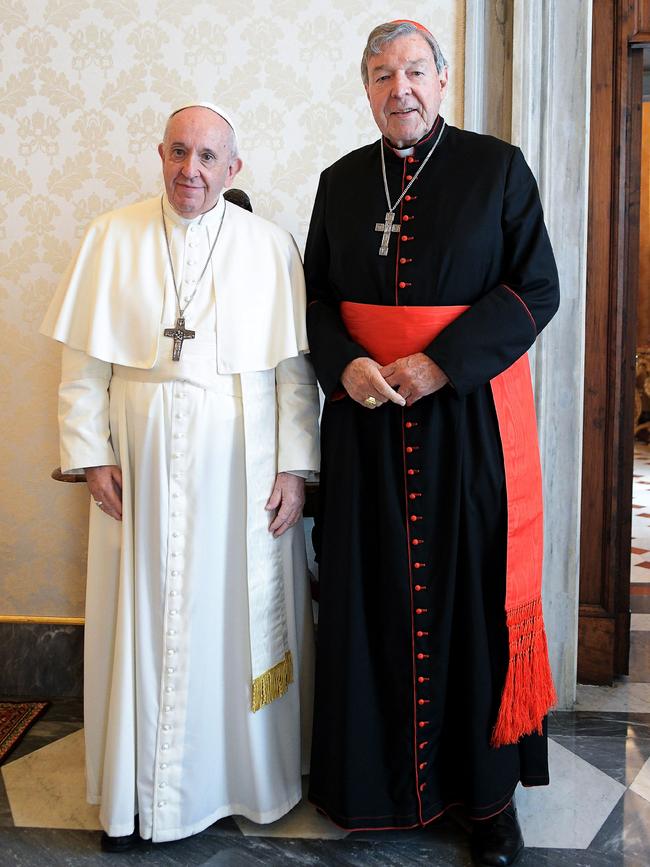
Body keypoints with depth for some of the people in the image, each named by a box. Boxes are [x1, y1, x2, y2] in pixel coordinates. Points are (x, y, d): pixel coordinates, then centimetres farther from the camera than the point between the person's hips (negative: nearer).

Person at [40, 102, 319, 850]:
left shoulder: (270, 246, 2)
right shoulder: (112, 239, 4)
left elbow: (295, 368, 0)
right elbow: (83, 362, 3)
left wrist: (294, 467, -5)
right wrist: (91, 454, -3)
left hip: (240, 466, 0)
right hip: (142, 465, 1)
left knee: (241, 616, 8)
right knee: (143, 620, 8)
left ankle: (248, 777, 29)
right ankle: (136, 793, 25)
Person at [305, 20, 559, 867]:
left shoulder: (498, 167, 0)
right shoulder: (342, 181, 10)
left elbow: (537, 287, -4)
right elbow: (315, 292, 11)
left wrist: (440, 364, -15)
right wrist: (346, 364, -10)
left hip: (471, 413, -2)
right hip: (366, 417, 3)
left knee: (477, 590, 3)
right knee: (373, 591, 7)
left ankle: (489, 785, 19)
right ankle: (375, 771, 25)